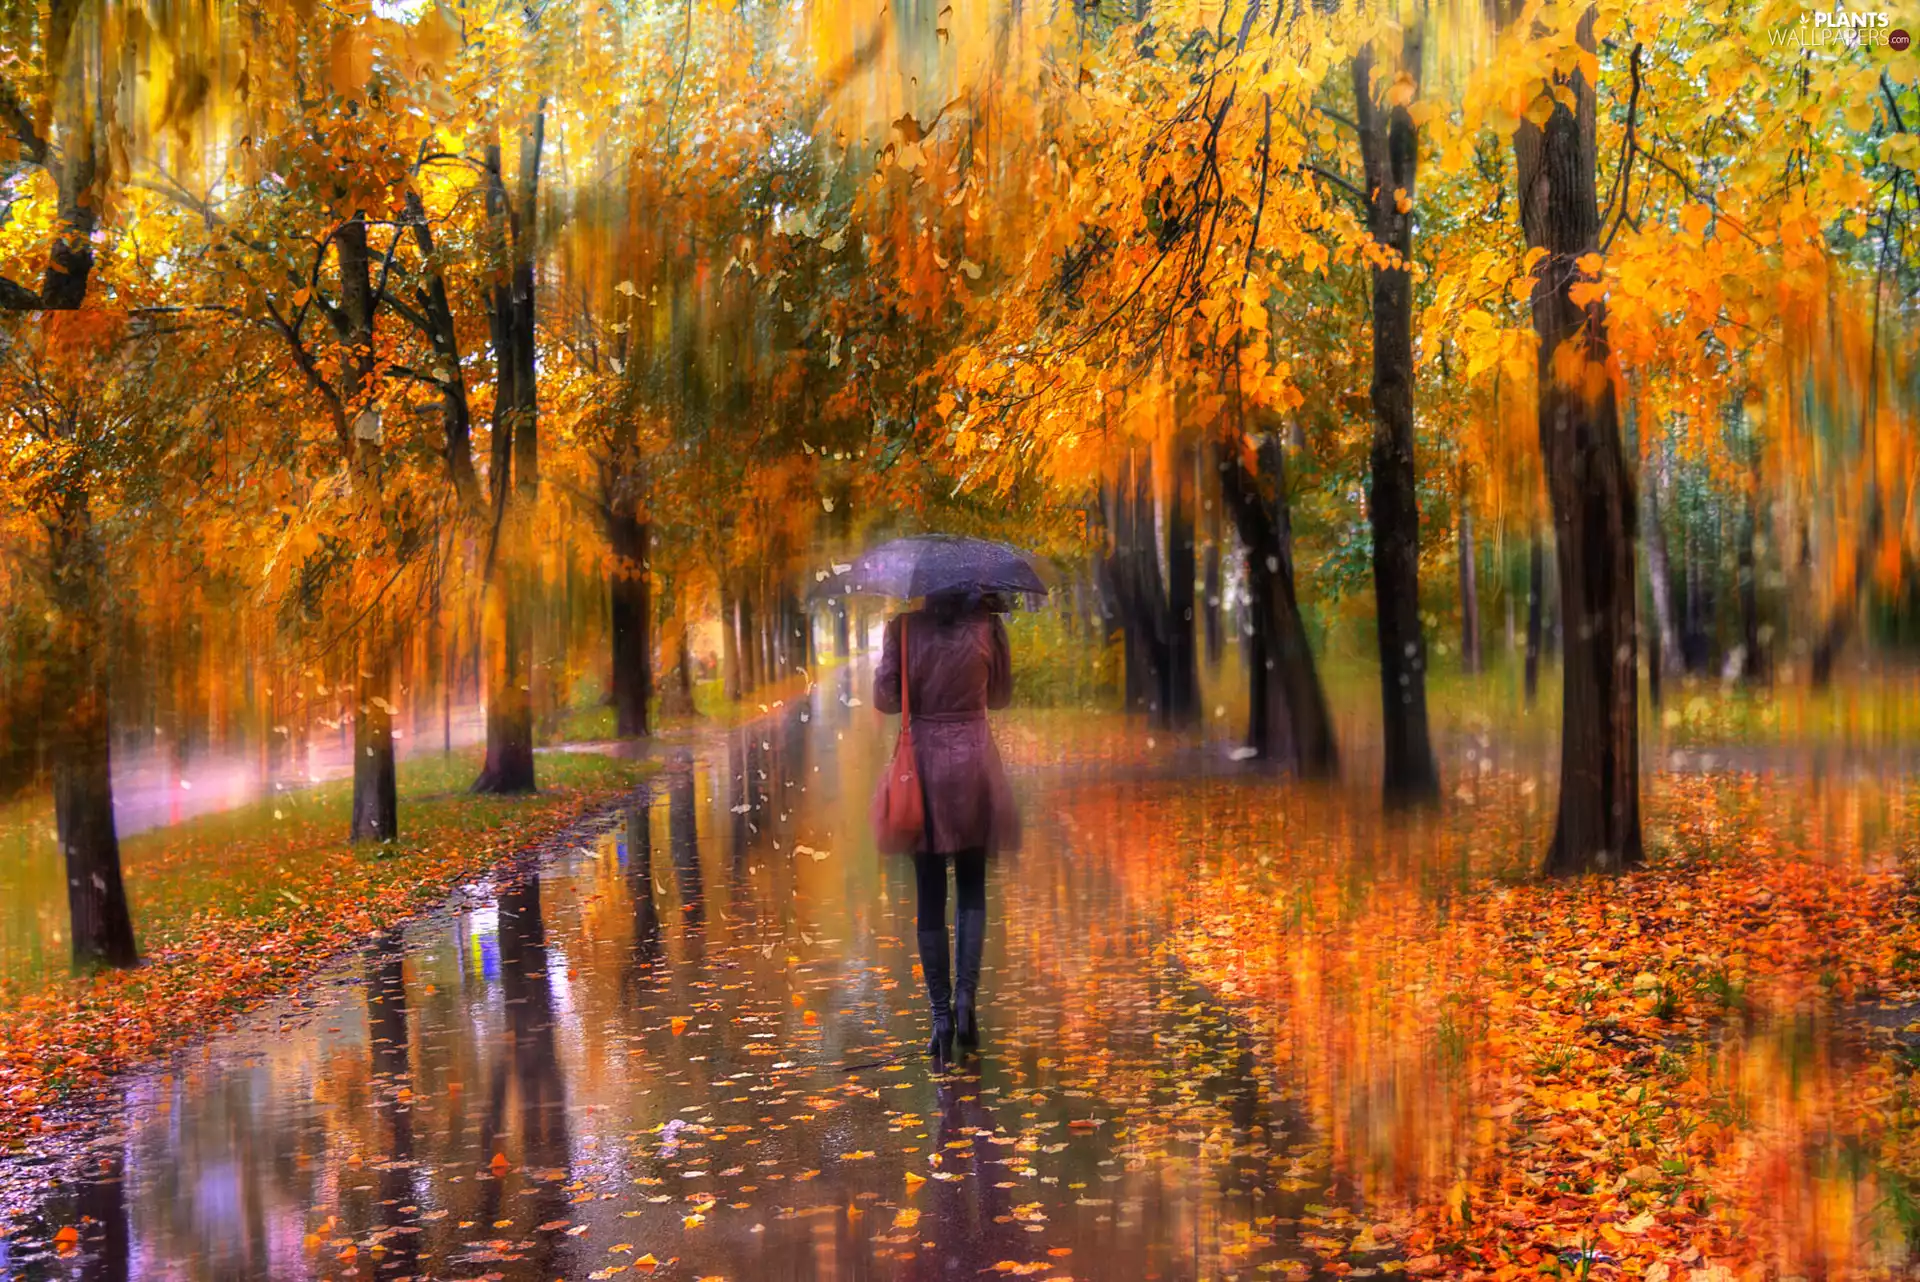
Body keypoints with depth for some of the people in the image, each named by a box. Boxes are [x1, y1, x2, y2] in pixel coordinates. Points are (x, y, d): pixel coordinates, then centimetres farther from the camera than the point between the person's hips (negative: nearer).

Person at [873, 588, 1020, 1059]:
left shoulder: (904, 627, -7)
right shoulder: (987, 627, -4)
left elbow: (884, 698, -5)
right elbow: (1000, 696, 8)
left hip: (923, 764, -1)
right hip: (973, 761, 1)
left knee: (930, 896, 5)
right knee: (972, 887, 14)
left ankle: (941, 1014, 5)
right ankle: (966, 995, -1)